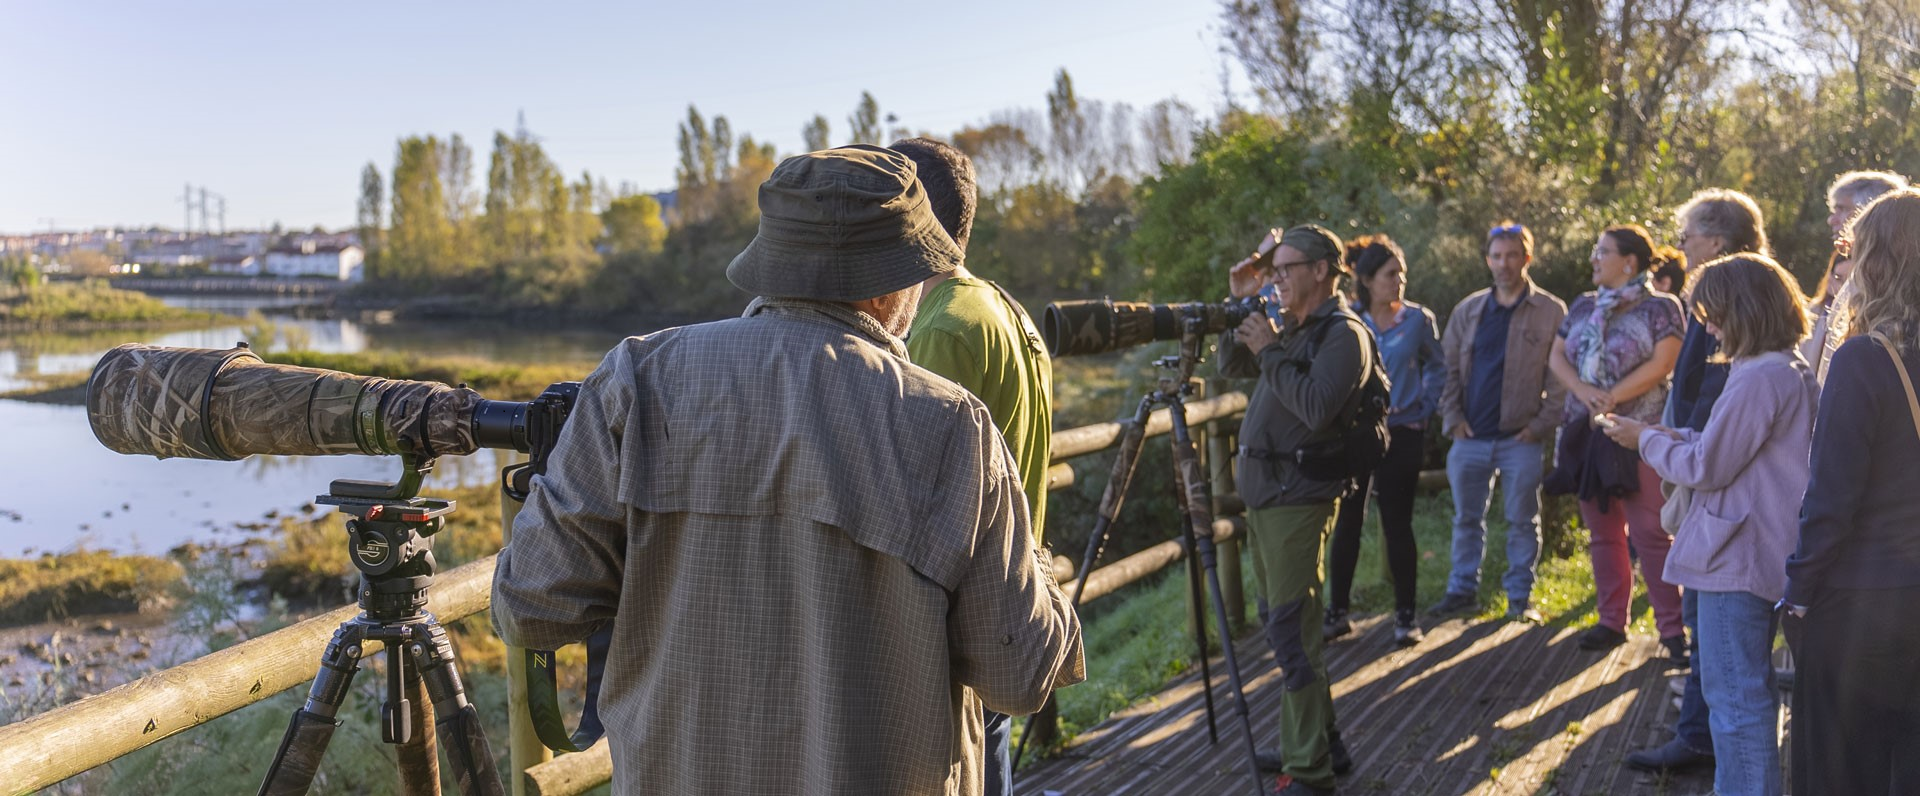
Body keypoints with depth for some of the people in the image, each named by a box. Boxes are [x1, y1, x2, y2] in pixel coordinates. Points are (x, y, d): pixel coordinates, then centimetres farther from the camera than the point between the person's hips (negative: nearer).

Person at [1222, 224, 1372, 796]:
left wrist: (1269, 351, -16)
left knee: (1291, 634, -11)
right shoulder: (1291, 328, 16)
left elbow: (1317, 406, -24)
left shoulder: (1343, 334, -11)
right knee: (1286, 628, 15)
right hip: (1263, 494, 10)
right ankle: (1305, 743, 26)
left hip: (1298, 501, -9)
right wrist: (1240, 306, 9)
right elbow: (1232, 367, 21)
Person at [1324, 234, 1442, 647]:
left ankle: (1405, 616, 12)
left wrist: (1424, 410, 3)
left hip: (1401, 436, -1)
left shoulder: (1418, 319, 1)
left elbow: (1438, 369, 10)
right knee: (1347, 523, 6)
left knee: (1397, 524, 2)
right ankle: (1337, 612, 15)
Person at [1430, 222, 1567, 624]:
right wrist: (1452, 417, 2)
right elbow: (1449, 368, 13)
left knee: (1522, 521, 5)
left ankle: (1520, 597, 15)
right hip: (1470, 437, 3)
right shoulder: (1467, 311, 10)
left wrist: (1543, 424, -9)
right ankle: (1463, 589, 22)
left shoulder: (1551, 312, 0)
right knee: (1466, 518, 11)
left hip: (1521, 438, -3)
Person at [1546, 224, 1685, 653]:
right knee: (1602, 532, 10)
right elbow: (1557, 356, 10)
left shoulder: (1660, 307, -3)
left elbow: (1661, 364, -12)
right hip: (1586, 433, 6)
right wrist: (1584, 392, -8)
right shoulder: (1583, 306, 14)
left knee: (1649, 533, -8)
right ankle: (1611, 621, 18)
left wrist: (1612, 398, -15)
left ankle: (1671, 625, -2)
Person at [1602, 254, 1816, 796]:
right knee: (1748, 693, 21)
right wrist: (1674, 437, 7)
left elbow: (1705, 468, -18)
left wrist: (1646, 440, -3)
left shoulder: (1760, 378, -21)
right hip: (1762, 553, 11)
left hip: (1736, 561, -11)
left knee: (1736, 700, -2)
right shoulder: (1792, 371, 11)